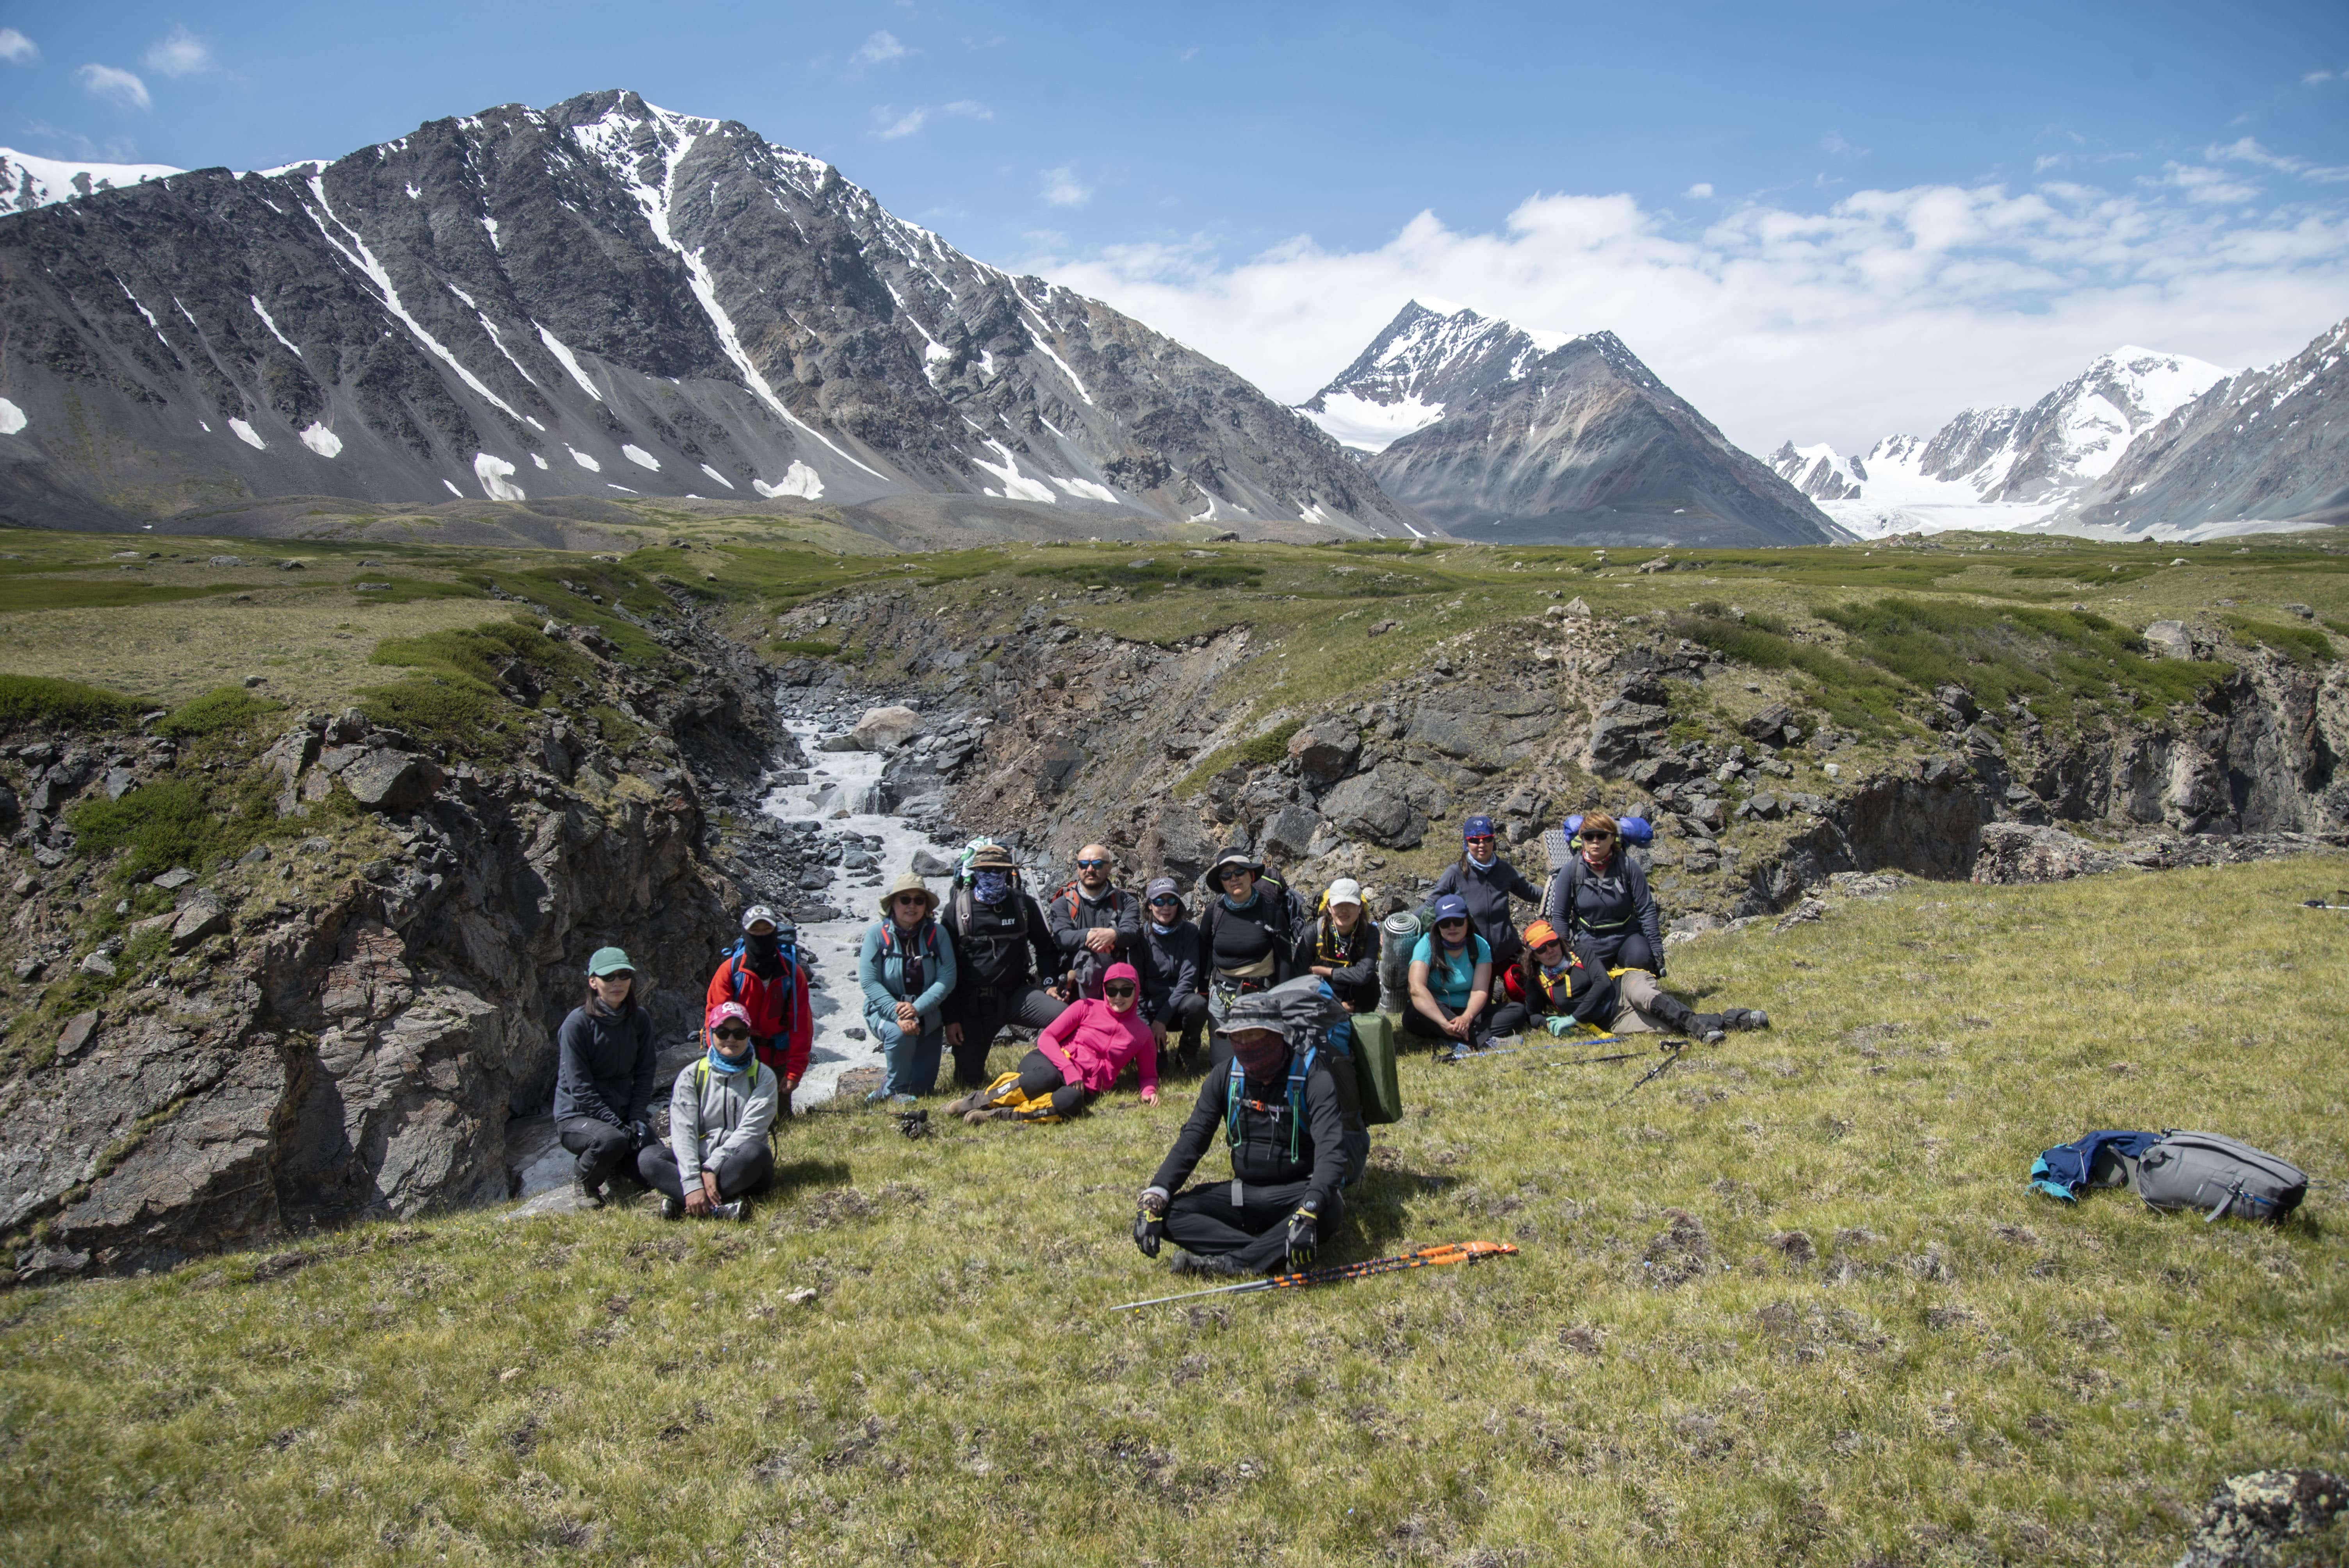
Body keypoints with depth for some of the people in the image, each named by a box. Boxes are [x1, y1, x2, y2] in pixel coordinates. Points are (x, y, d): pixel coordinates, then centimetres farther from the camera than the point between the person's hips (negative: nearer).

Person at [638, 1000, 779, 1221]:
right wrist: (692, 1182, -25)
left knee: (756, 1153, -35)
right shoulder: (691, 1076, 5)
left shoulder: (763, 1076, 2)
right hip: (698, 1161, 2)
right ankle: (717, 1207, -42)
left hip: (741, 1168, -2)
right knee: (648, 1157, -25)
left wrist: (713, 1168, -25)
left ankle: (680, 1202, -35)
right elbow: (683, 1131, -8)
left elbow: (750, 1129, -11)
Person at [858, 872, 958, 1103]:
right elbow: (869, 981, -16)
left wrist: (917, 1008, -27)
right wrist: (898, 1016, -27)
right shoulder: (877, 934, -11)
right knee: (899, 1033, -36)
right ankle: (896, 1089, -8)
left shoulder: (937, 934, -7)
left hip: (926, 1015, 2)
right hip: (885, 1011, -2)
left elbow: (947, 978, -14)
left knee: (923, 1086, -1)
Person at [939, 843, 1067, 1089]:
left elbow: (1045, 946, 14)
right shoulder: (957, 909, -2)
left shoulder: (1023, 904, 2)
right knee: (968, 1080, 0)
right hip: (974, 1002, -1)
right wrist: (951, 1018, -5)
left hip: (1017, 994, 1)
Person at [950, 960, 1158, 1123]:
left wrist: (1149, 1091, -2)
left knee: (1071, 1101, -41)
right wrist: (1069, 1070, -15)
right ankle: (978, 1100, -24)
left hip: (1082, 1089, 1)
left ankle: (994, 1114, -36)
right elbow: (1047, 1038, 1)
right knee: (1047, 1078, -43)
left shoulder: (1142, 1033, 13)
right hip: (1052, 1063, -1)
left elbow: (1149, 1074, 22)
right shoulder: (1086, 1007, 7)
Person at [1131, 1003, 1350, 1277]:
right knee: (1170, 1213, -17)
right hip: (1244, 1192, 4)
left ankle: (1228, 1262, -33)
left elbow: (1331, 1150, -26)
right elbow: (1191, 1140, 0)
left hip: (1295, 1192, -4)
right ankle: (1274, 1254, -27)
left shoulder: (1313, 1077, -14)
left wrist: (1309, 1210, -43)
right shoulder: (1225, 1076, 1)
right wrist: (1154, 1197, -15)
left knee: (1329, 1209, -38)